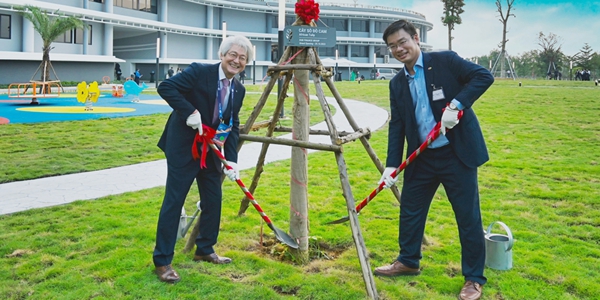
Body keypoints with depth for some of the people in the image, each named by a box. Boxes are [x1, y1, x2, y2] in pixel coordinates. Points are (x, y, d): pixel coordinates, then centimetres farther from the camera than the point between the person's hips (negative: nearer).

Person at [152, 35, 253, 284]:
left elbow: (233, 127, 4)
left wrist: (231, 160, -6)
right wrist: (190, 111, -28)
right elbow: (165, 87, -20)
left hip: (210, 151, 7)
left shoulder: (239, 90, 5)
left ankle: (205, 250, 29)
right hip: (183, 148, -7)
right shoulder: (199, 72, -14)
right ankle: (162, 261, 5)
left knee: (213, 201, 10)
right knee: (174, 201, -4)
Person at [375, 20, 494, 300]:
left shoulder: (445, 60, -6)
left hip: (457, 154, -6)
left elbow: (484, 76, -14)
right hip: (421, 158, 6)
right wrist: (391, 165, -1)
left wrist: (456, 104, -26)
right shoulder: (397, 83, 9)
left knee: (468, 216, 1)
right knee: (410, 210, 15)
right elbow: (396, 126, 6)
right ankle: (408, 261, 36)